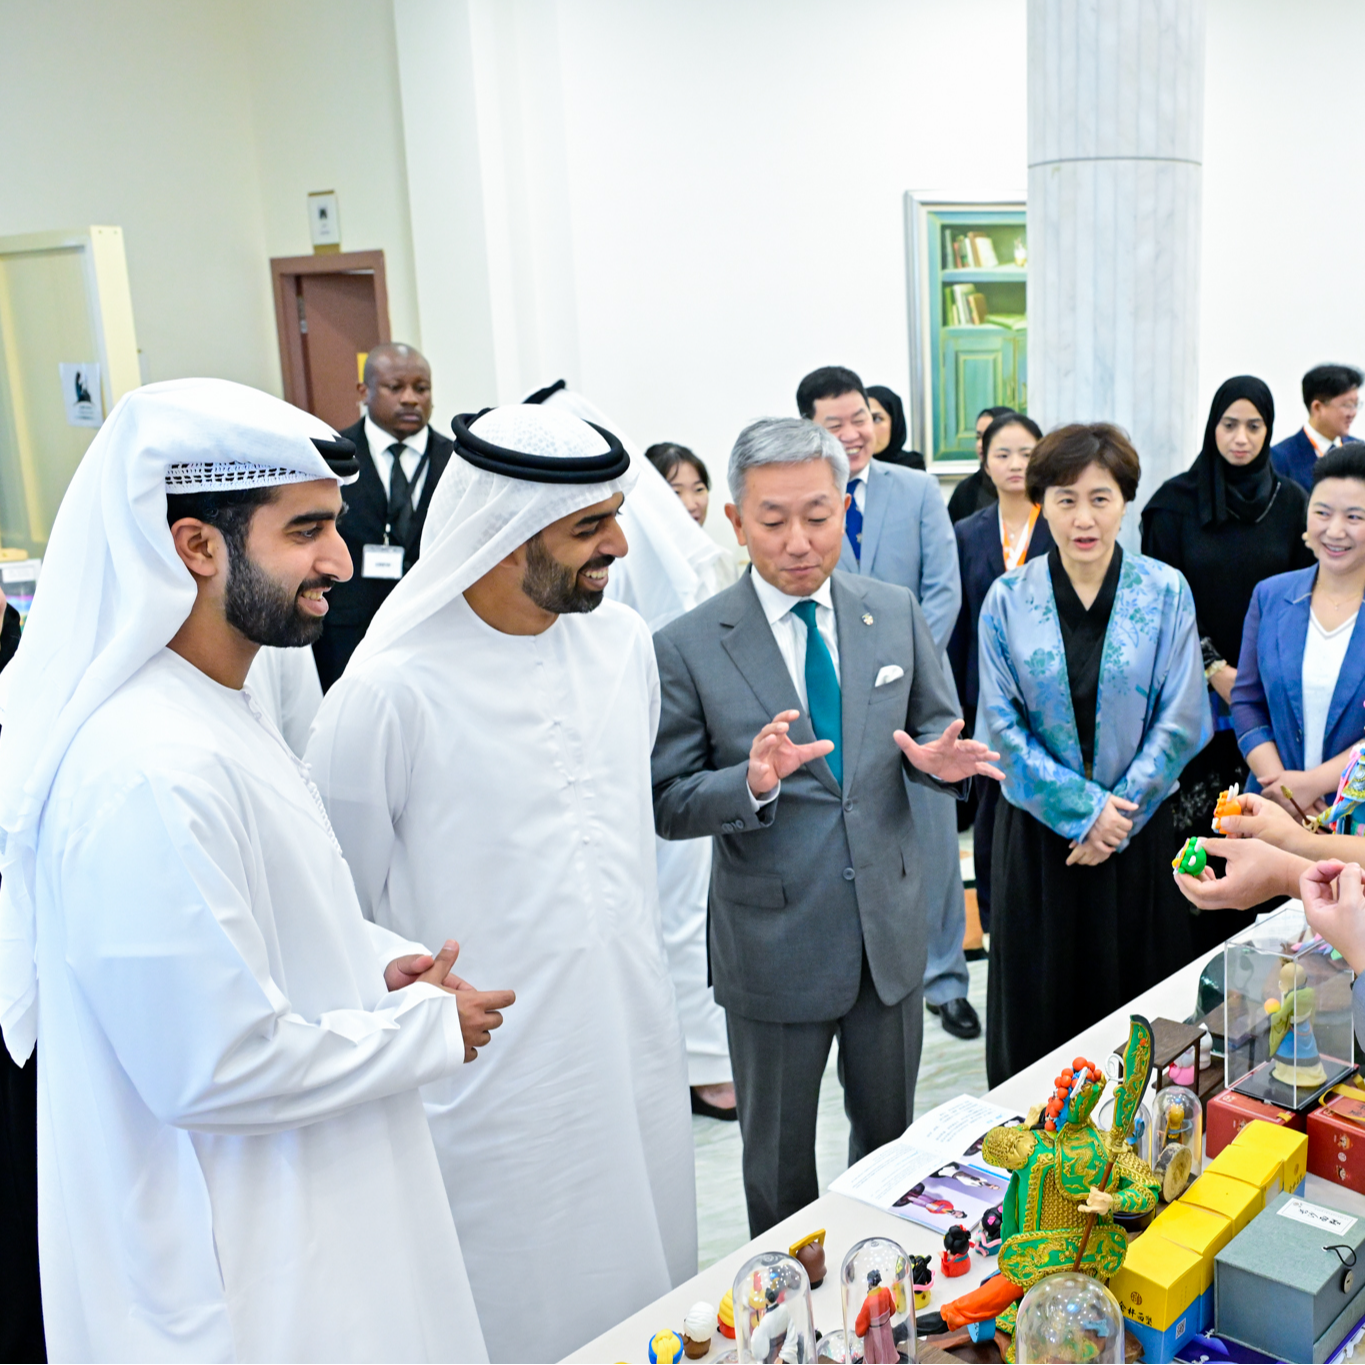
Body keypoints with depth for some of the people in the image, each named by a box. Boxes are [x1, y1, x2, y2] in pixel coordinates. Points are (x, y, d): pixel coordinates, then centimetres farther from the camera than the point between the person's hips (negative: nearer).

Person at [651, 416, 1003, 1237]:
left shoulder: (897, 613, -1)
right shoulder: (689, 648, -12)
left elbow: (935, 727, 9)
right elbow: (668, 804, -10)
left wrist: (937, 756, -16)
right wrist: (752, 782, -30)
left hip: (891, 926, 3)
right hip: (774, 944, -3)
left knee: (891, 1135, 23)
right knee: (779, 1157, 16)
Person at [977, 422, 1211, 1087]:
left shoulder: (1166, 592, -3)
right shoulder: (1008, 599, -3)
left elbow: (1181, 719, -4)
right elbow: (1001, 726, -5)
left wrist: (1119, 814, -10)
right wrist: (1084, 807, -11)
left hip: (1139, 832, 0)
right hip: (1038, 831, 0)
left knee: (1135, 1005, 9)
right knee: (1039, 1006, 9)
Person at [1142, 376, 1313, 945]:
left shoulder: (1290, 501, 6)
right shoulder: (1176, 502, -1)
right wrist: (1214, 669, -10)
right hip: (1196, 696, -2)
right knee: (1196, 828, -3)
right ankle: (1200, 957, 8)